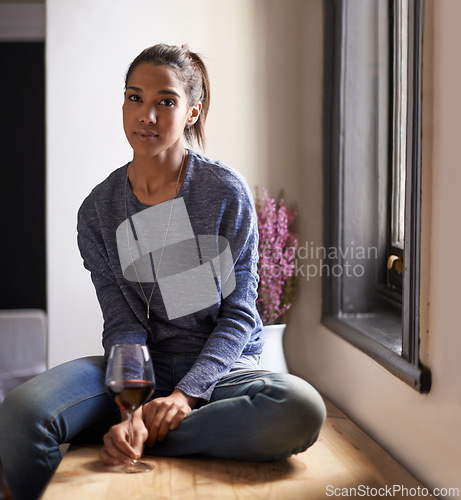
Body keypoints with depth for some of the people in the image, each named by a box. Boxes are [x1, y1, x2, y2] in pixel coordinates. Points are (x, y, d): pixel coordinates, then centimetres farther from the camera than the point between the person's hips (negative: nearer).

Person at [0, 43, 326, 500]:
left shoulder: (226, 192, -3)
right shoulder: (97, 213, 3)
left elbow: (239, 312, -5)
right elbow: (123, 325, -5)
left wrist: (186, 393, -21)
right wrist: (132, 408, -25)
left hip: (220, 368, 0)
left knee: (302, 410, -35)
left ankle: (136, 440, -24)